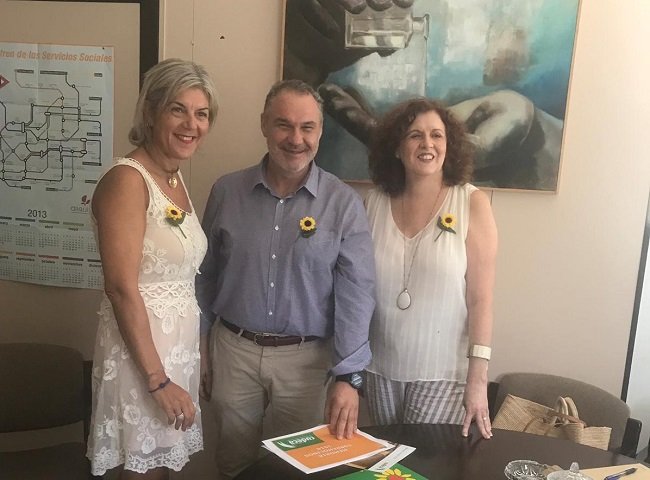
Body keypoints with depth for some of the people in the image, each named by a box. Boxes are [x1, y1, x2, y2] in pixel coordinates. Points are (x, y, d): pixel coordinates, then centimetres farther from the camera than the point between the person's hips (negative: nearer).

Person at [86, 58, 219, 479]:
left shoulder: (177, 180, 9)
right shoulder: (127, 180, -17)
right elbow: (122, 287, -21)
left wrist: (175, 370, 16)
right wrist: (157, 379, -19)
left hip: (179, 345, 8)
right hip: (142, 351, -8)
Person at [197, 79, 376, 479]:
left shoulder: (344, 204, -9)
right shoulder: (227, 191, -3)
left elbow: (356, 293, -12)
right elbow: (206, 275, 5)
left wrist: (348, 376, -19)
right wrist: (200, 345, 6)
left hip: (305, 358, -1)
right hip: (233, 350, 2)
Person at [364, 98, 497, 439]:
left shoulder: (472, 204, -8)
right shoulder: (375, 202, -1)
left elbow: (481, 298, -9)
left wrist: (478, 378, -11)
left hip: (443, 372, -3)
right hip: (380, 367, 3)